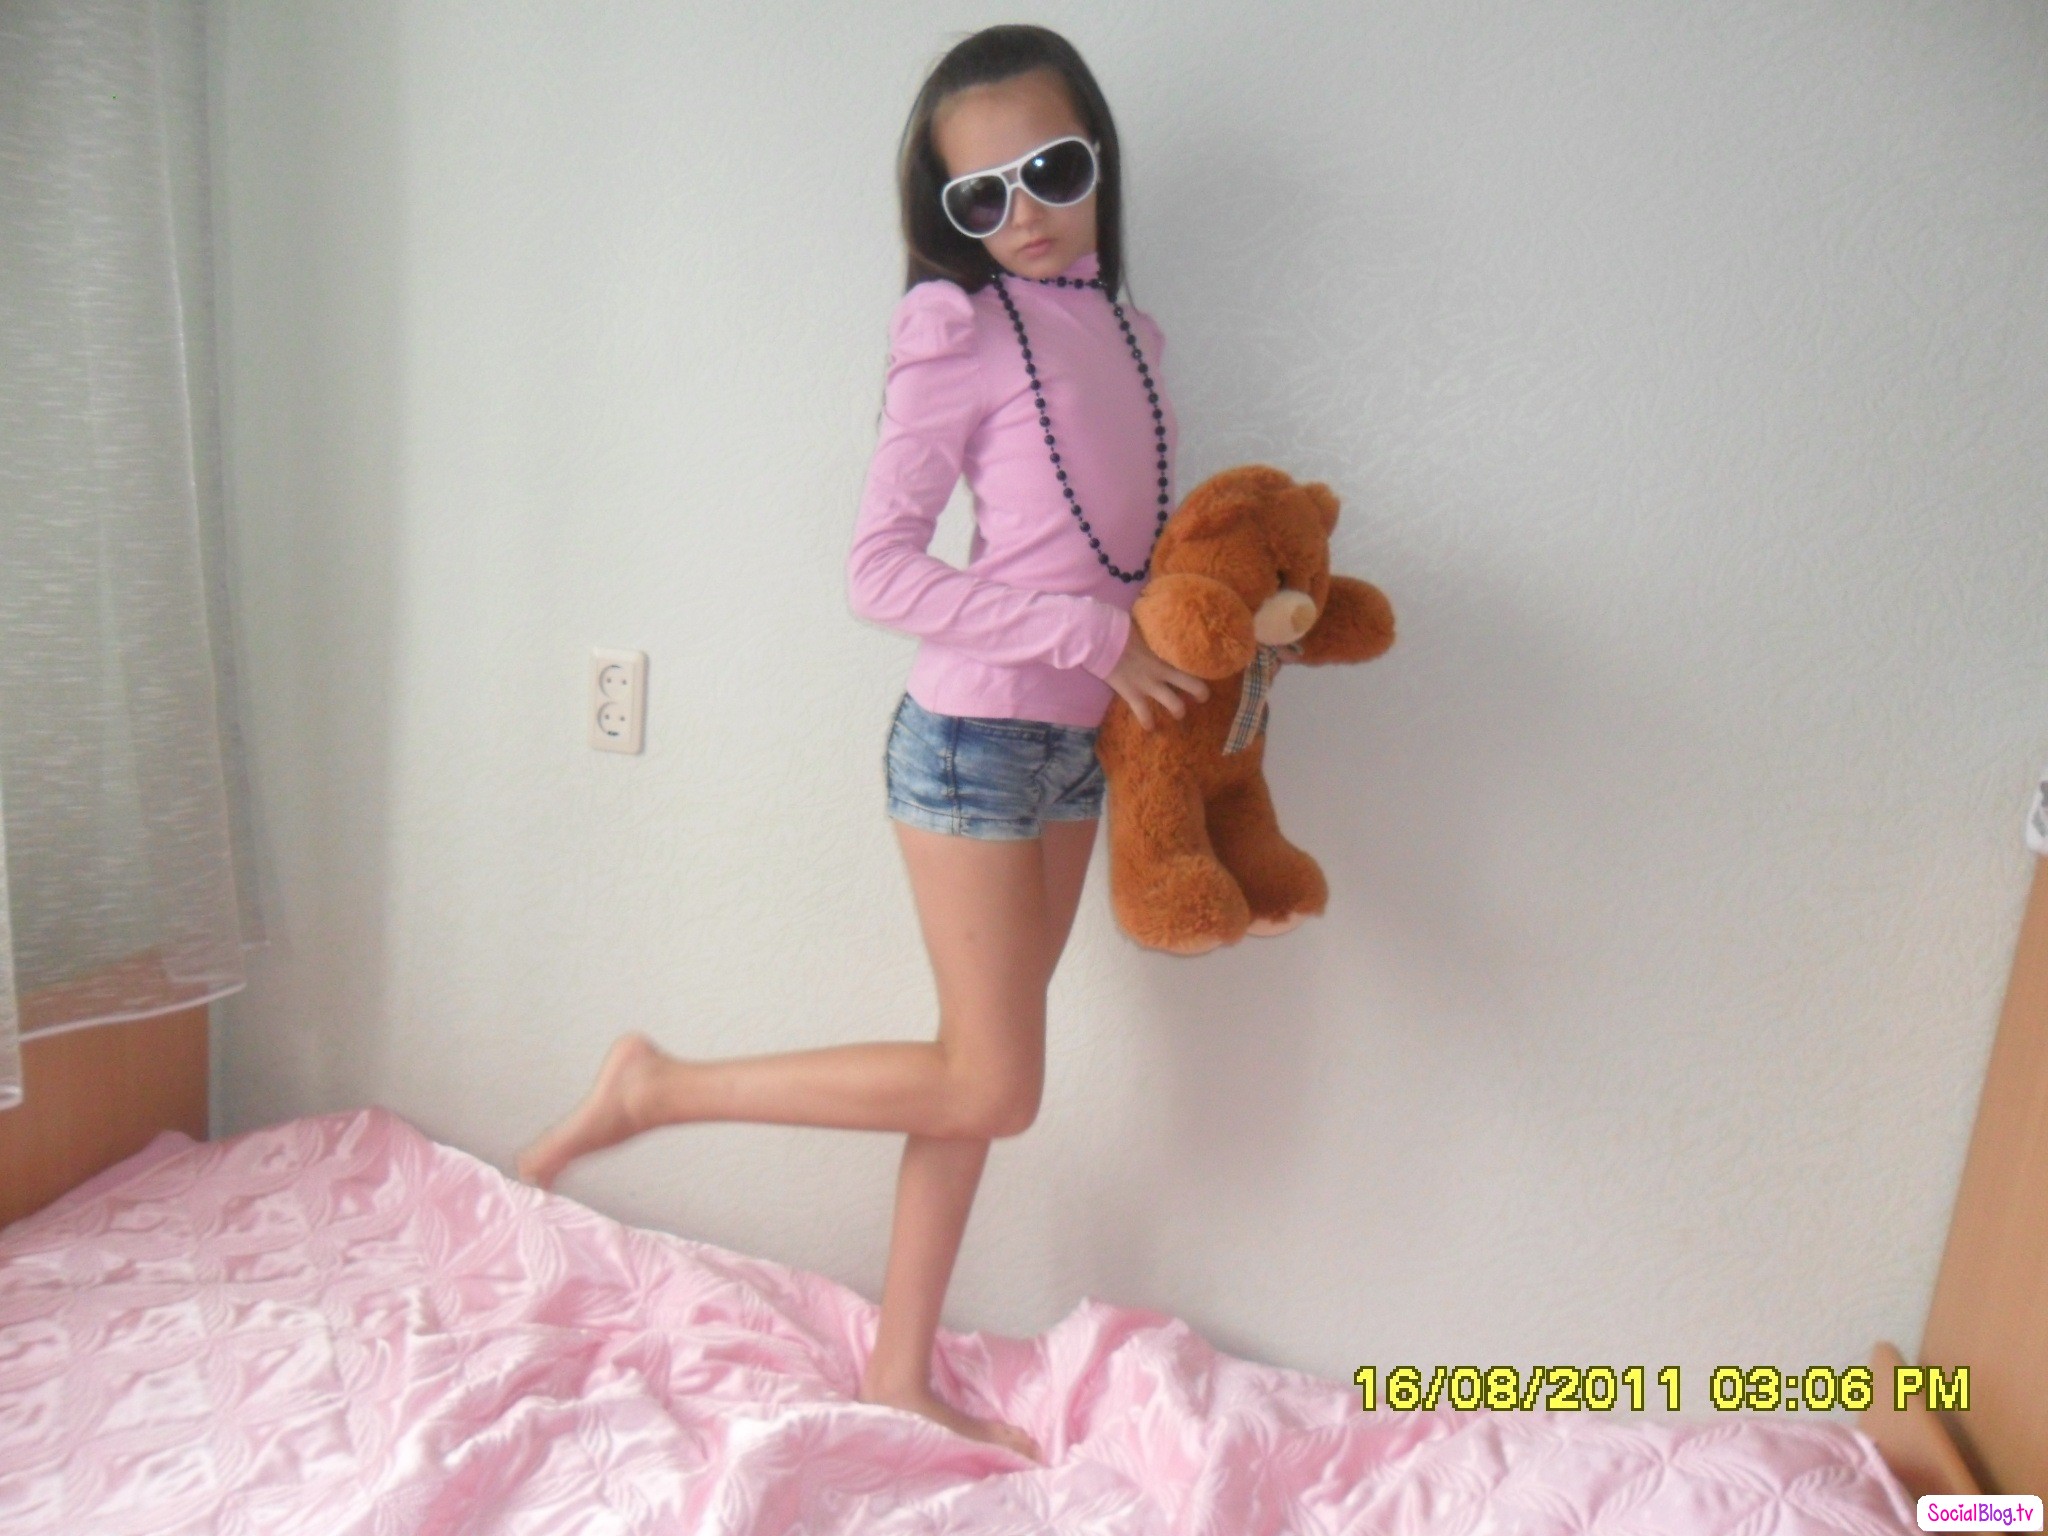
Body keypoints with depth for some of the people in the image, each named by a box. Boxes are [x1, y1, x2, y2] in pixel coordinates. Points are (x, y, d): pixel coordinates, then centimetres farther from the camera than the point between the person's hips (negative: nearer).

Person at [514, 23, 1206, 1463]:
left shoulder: (1127, 333, 12)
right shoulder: (966, 331, -10)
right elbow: (880, 567, -17)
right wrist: (1088, 635, -19)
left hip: (1078, 739, 7)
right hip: (974, 732, -7)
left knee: (981, 1072, 12)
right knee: (991, 1088, -4)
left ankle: (902, 1368, 27)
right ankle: (657, 1087, 9)